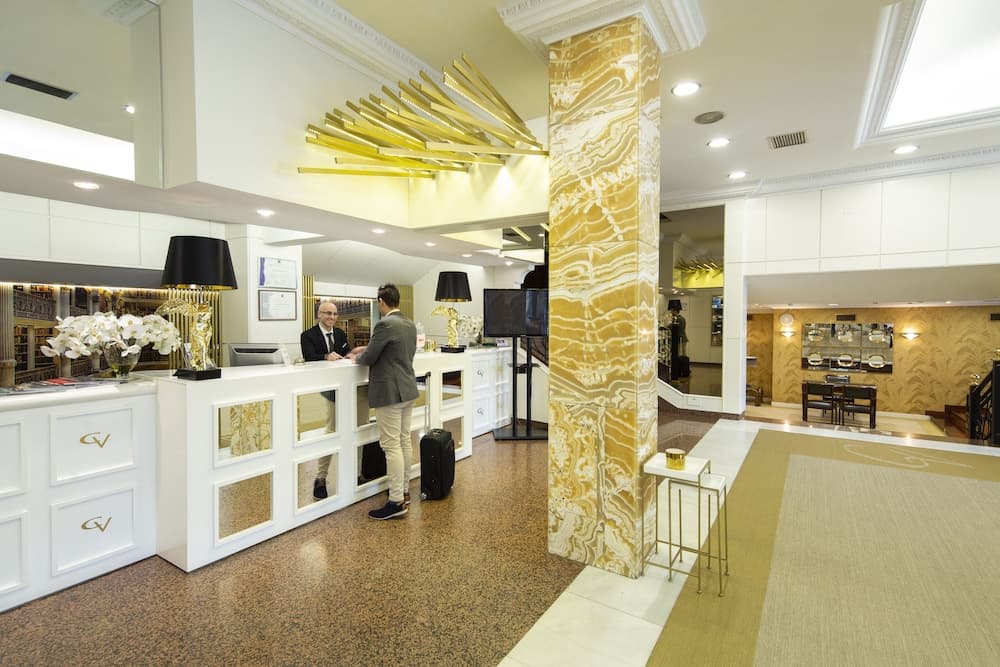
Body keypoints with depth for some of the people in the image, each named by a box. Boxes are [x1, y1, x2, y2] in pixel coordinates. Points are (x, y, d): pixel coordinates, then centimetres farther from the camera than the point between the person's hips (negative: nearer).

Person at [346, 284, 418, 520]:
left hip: (390, 392, -9)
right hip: (407, 389, 9)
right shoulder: (410, 324, 10)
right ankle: (404, 491, 27)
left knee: (391, 446, -3)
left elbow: (369, 358, -13)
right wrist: (369, 348, 20)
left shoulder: (384, 324, -17)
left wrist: (357, 356, 9)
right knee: (404, 441, 15)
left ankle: (396, 502, 2)